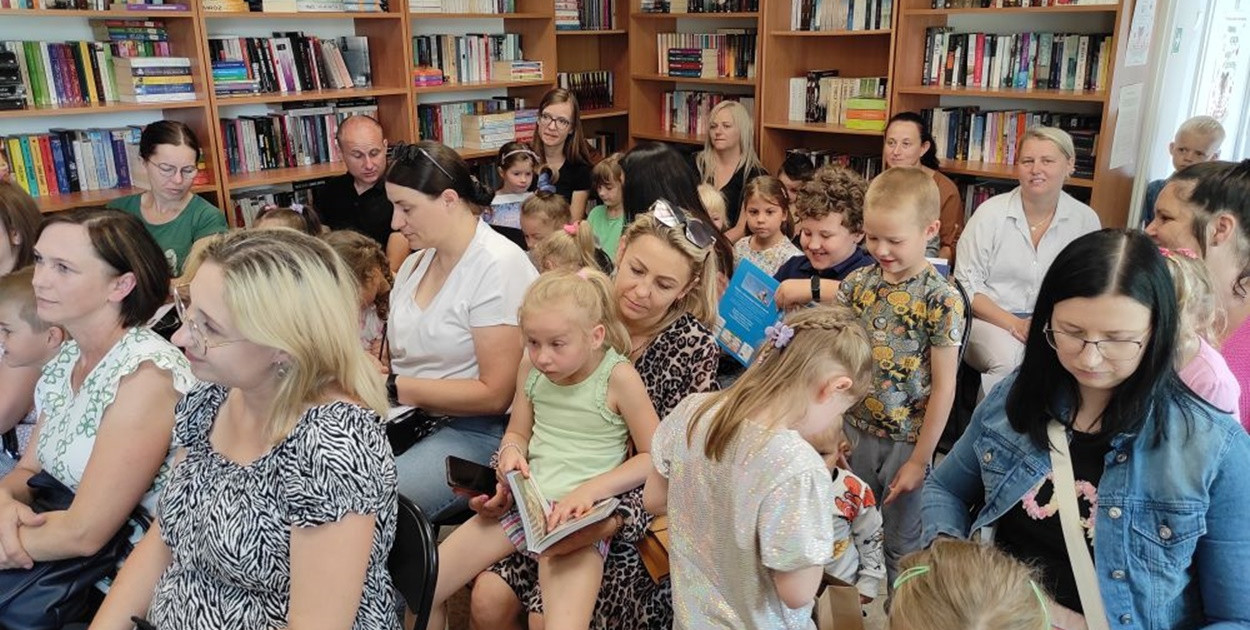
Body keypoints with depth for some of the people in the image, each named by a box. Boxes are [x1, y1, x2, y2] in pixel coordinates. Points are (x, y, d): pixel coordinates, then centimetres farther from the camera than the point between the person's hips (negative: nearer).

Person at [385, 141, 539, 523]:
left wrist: (396, 388, -15)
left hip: (475, 433, -7)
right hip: (406, 420, 7)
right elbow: (401, 356, 15)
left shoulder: (499, 266, -12)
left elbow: (494, 395, -16)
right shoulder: (414, 265, 13)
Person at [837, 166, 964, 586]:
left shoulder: (941, 300, -15)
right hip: (855, 431, 4)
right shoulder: (857, 283, -2)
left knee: (901, 543, 14)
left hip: (906, 441, -4)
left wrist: (920, 459, -9)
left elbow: (944, 386, -12)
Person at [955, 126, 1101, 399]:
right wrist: (1014, 324, -17)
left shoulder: (1085, 219, 3)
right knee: (1008, 361, -33)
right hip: (991, 318, -2)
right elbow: (966, 284, -5)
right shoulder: (991, 213, -5)